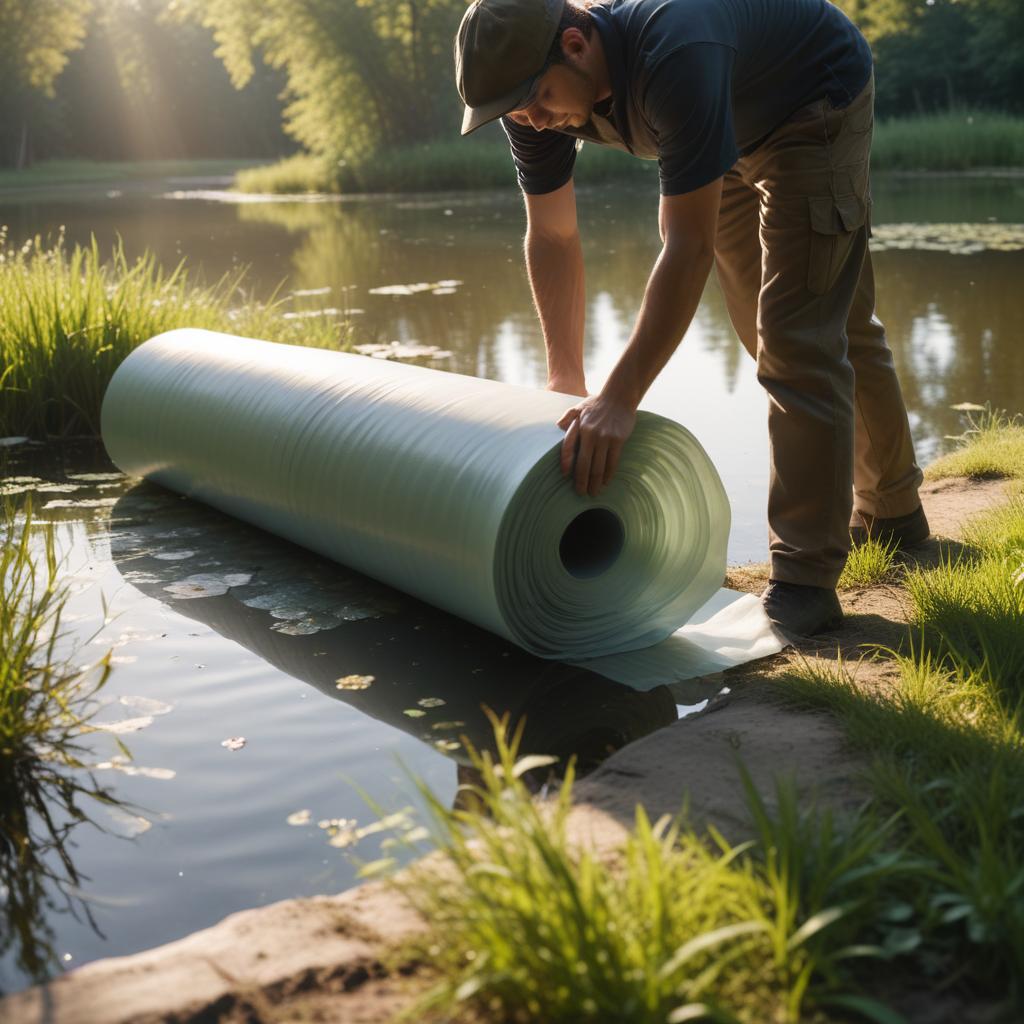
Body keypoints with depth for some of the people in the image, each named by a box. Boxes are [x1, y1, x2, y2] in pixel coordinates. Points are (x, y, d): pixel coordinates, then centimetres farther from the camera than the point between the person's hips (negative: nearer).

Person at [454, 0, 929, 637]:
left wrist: (620, 399, -45)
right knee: (803, 330, 15)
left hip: (818, 103, -7)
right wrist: (565, 381, -13)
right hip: (735, 132, 8)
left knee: (799, 337, -18)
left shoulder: (674, 57, -43)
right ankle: (891, 513, 32)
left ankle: (806, 578, -14)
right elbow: (552, 236, -11)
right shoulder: (534, 85, -20)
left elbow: (690, 246, -44)